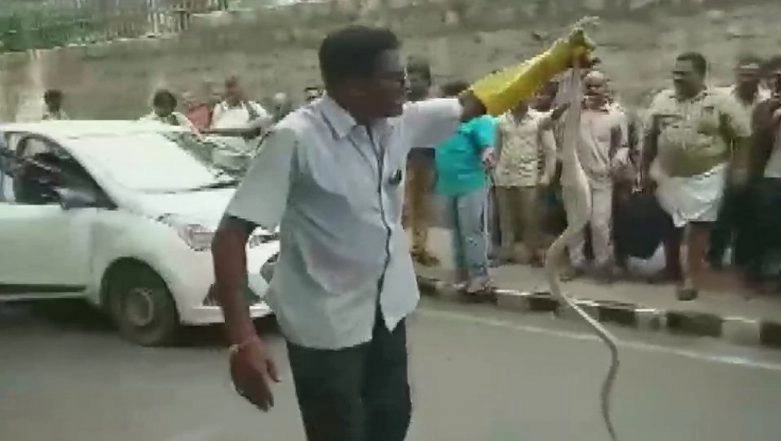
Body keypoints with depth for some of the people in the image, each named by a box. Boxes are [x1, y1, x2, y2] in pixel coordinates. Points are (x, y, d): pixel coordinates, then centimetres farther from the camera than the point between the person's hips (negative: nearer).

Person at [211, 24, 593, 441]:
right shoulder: (295, 139, -24)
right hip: (325, 324, -7)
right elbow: (230, 234, -25)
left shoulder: (399, 122, -4)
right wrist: (242, 339, -33)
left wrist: (556, 57, 10)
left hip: (386, 308, 8)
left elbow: (472, 103, 10)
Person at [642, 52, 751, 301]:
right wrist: (646, 170, 6)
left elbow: (742, 137, -5)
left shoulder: (720, 102, -7)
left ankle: (692, 276, 6)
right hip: (667, 175, 4)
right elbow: (649, 138, 8)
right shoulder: (662, 100, 3)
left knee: (698, 225, -1)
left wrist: (739, 169, -10)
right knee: (669, 225, 13)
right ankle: (672, 267, 30)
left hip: (705, 177, -4)